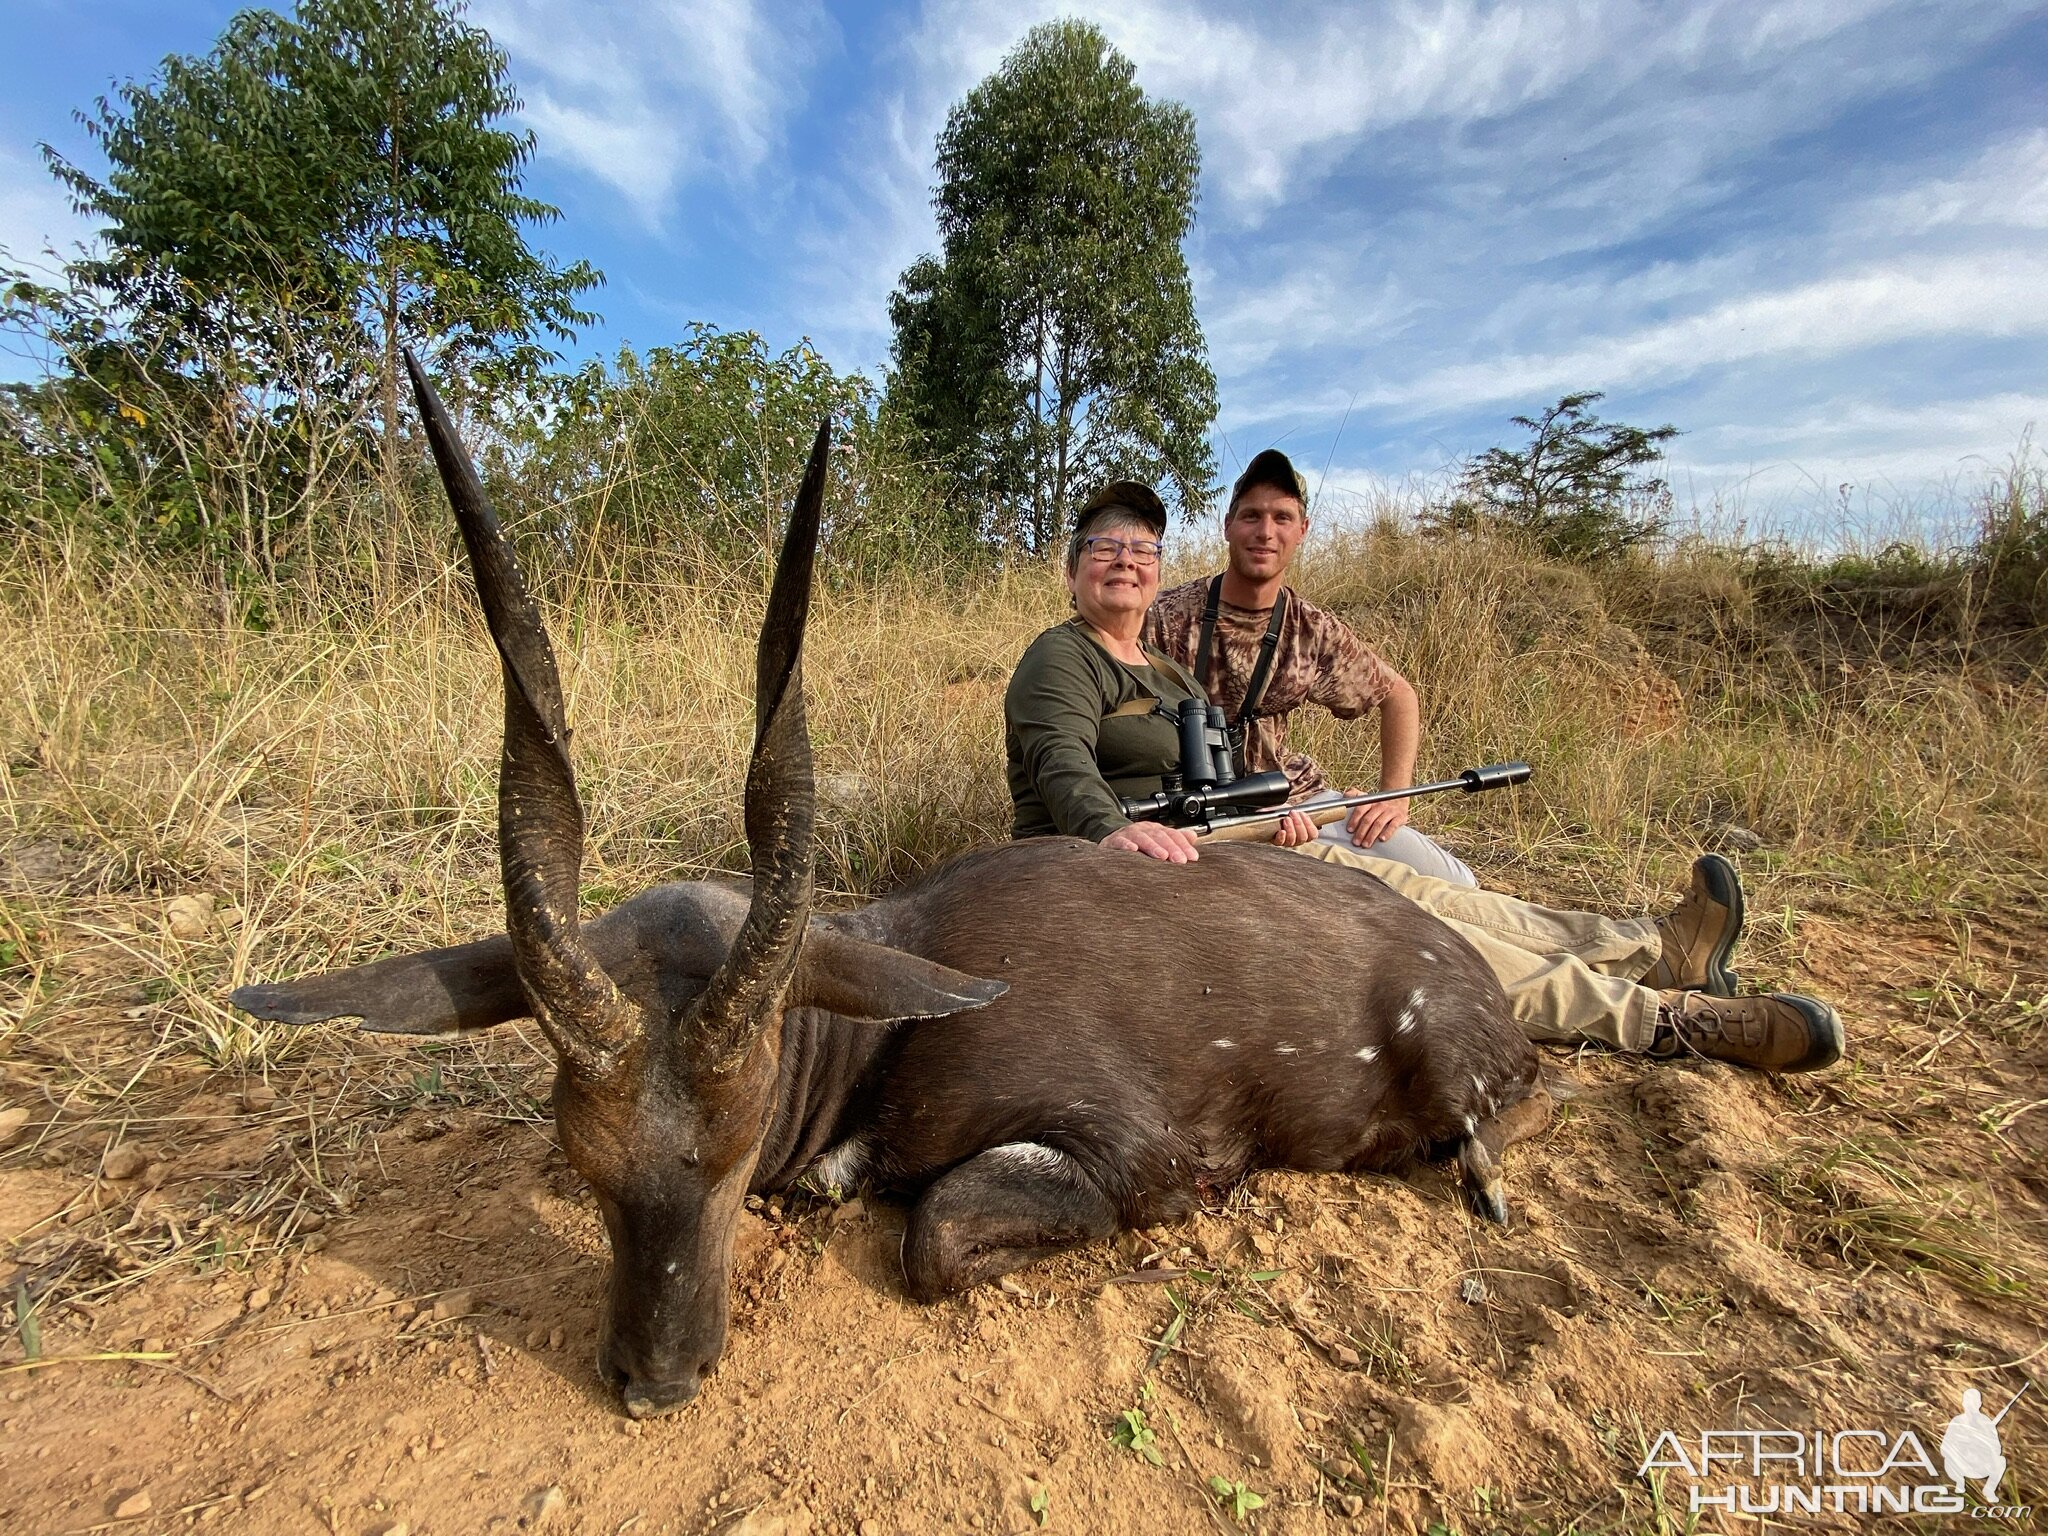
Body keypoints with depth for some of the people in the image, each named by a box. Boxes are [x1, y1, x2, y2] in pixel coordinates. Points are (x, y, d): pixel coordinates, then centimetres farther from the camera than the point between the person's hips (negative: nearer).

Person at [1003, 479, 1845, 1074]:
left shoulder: (1166, 669, 20)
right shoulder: (1062, 658, -6)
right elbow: (1061, 764, -25)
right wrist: (1113, 827, -45)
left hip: (1205, 854, 8)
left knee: (1392, 887, -1)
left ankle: (1650, 949, 7)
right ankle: (1663, 1016, -11)